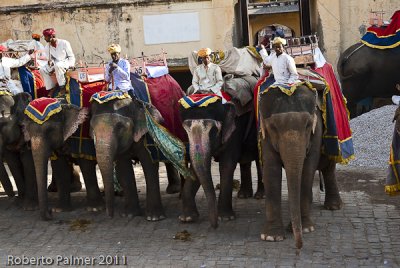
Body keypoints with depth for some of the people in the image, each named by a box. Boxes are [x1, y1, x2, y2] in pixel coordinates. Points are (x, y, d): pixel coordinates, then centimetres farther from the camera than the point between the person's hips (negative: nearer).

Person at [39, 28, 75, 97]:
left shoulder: (64, 43, -13)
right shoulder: (47, 47, 1)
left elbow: (71, 57, -9)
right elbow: (49, 59, 8)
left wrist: (69, 65, -23)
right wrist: (50, 61, -16)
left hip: (66, 62, -6)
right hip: (56, 64, 6)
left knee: (57, 66, -38)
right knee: (42, 69, -17)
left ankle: (62, 87, -24)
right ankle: (51, 88, -5)